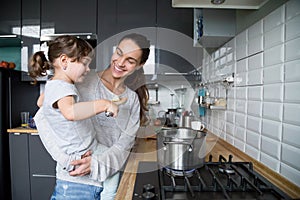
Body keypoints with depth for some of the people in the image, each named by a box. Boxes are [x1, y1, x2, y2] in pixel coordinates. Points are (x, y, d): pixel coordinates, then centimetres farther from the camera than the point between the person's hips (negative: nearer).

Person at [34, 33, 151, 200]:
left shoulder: (133, 99, 0)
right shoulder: (84, 83, -11)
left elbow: (125, 144, -5)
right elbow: (43, 117, -12)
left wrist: (96, 164, -20)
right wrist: (67, 157, -21)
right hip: (74, 177, -2)